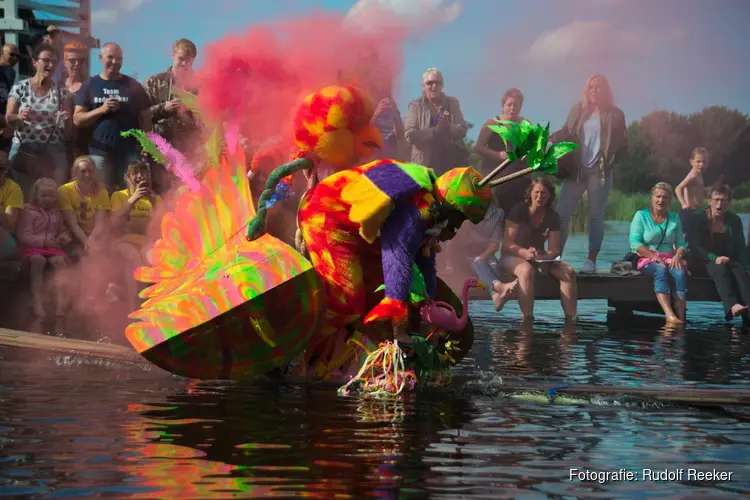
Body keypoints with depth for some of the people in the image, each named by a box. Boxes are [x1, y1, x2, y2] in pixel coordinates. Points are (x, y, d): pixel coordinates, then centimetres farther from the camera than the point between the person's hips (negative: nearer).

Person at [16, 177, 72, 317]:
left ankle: (62, 300, -47)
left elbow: (65, 231, 25)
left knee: (59, 260, -32)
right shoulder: (28, 212, 3)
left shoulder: (56, 213, 21)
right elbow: (24, 236, -6)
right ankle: (37, 301, -47)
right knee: (38, 259, -39)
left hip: (52, 247, 4)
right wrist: (43, 242, -16)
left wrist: (64, 237, -1)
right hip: (33, 247, -4)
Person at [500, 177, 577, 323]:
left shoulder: (552, 217, 2)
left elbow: (555, 249, -3)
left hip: (539, 259, 5)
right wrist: (525, 252, -35)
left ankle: (571, 319, -26)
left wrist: (546, 256, -29)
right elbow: (507, 244, -16)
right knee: (527, 270, -41)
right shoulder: (519, 211, -11)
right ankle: (527, 319, -42)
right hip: (512, 257, -5)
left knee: (568, 272, -21)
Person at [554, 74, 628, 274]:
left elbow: (622, 143, 1)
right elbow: (566, 133, 9)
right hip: (576, 169, 2)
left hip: (599, 171, -2)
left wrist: (610, 159, -15)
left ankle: (591, 260, 7)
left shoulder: (615, 114, 3)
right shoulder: (578, 110, 10)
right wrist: (549, 138, -10)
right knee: (561, 212, -4)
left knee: (595, 216, 2)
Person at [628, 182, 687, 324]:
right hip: (647, 260, -3)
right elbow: (635, 243, -5)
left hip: (670, 260, 3)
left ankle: (681, 317, -45)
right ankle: (670, 316, -55)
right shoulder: (641, 215, 7)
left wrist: (677, 256, -12)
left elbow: (681, 243, 12)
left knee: (680, 273, -32)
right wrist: (655, 257, -16)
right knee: (661, 271, -37)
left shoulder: (674, 218, 18)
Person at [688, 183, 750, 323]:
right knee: (721, 269, -37)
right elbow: (694, 247, -8)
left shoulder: (734, 220, 12)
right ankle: (732, 305, -62)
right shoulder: (697, 218, 2)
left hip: (729, 261, 3)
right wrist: (715, 258, -24)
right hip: (705, 262, -3)